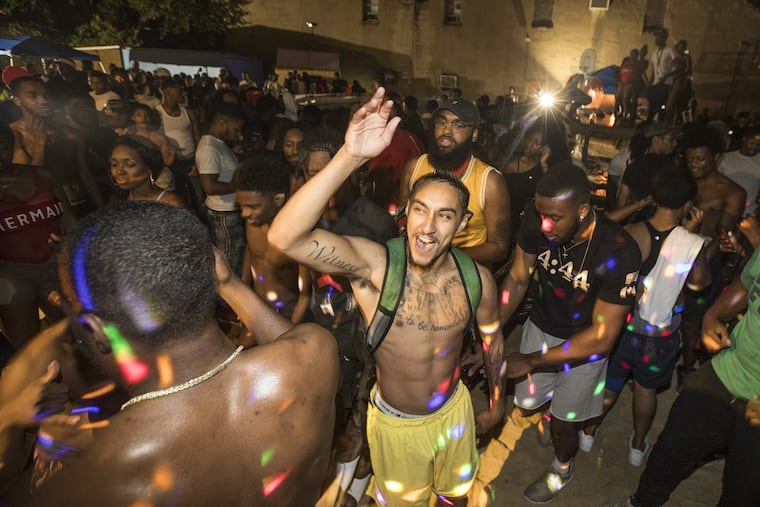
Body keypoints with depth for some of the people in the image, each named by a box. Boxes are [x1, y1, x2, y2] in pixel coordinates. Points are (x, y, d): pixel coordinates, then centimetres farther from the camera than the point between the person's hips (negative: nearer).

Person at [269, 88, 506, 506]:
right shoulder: (372, 264, -31)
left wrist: (497, 400, 13)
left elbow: (492, 338, 0)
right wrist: (350, 157, -57)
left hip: (454, 411, 2)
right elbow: (284, 237, -47)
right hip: (394, 422, -2)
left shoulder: (477, 279, -20)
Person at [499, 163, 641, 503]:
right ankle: (551, 409, 55)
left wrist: (530, 362, -26)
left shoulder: (619, 253, -33)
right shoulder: (536, 224, -25)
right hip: (541, 326, 3)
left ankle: (562, 468, 49)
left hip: (586, 341, -3)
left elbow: (602, 336, -27)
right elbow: (517, 279, -8)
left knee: (562, 423, 12)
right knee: (525, 407, 16)